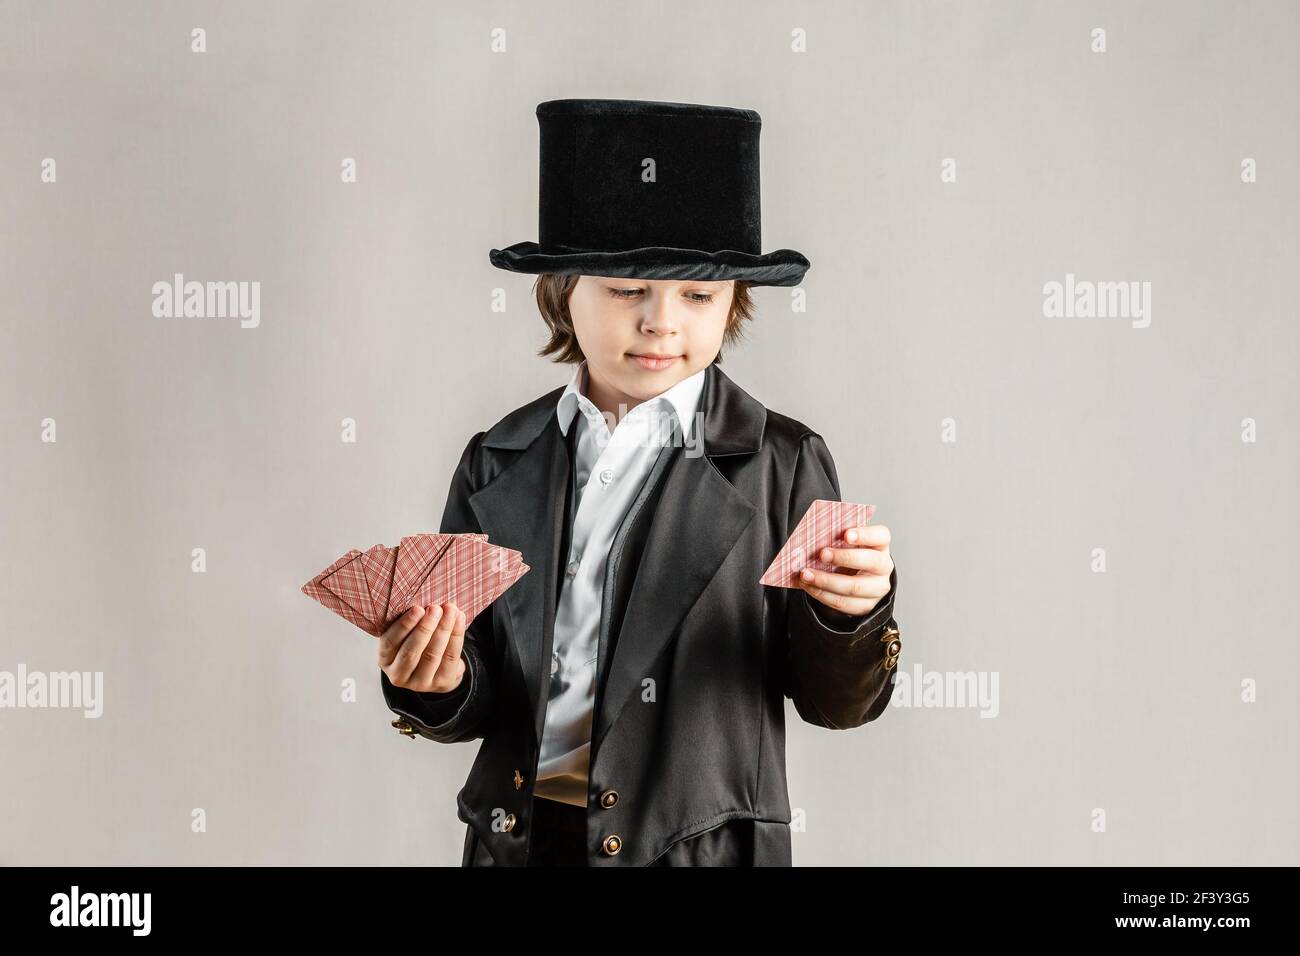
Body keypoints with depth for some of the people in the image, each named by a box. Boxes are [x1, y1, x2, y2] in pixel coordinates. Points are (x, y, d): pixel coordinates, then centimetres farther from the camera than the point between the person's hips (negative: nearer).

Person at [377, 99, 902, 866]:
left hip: (699, 843, -2)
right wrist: (440, 686, -17)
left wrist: (852, 616, -23)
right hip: (519, 835, 2)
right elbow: (477, 706, 3)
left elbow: (833, 703, -4)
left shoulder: (781, 463, -7)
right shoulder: (499, 464, -1)